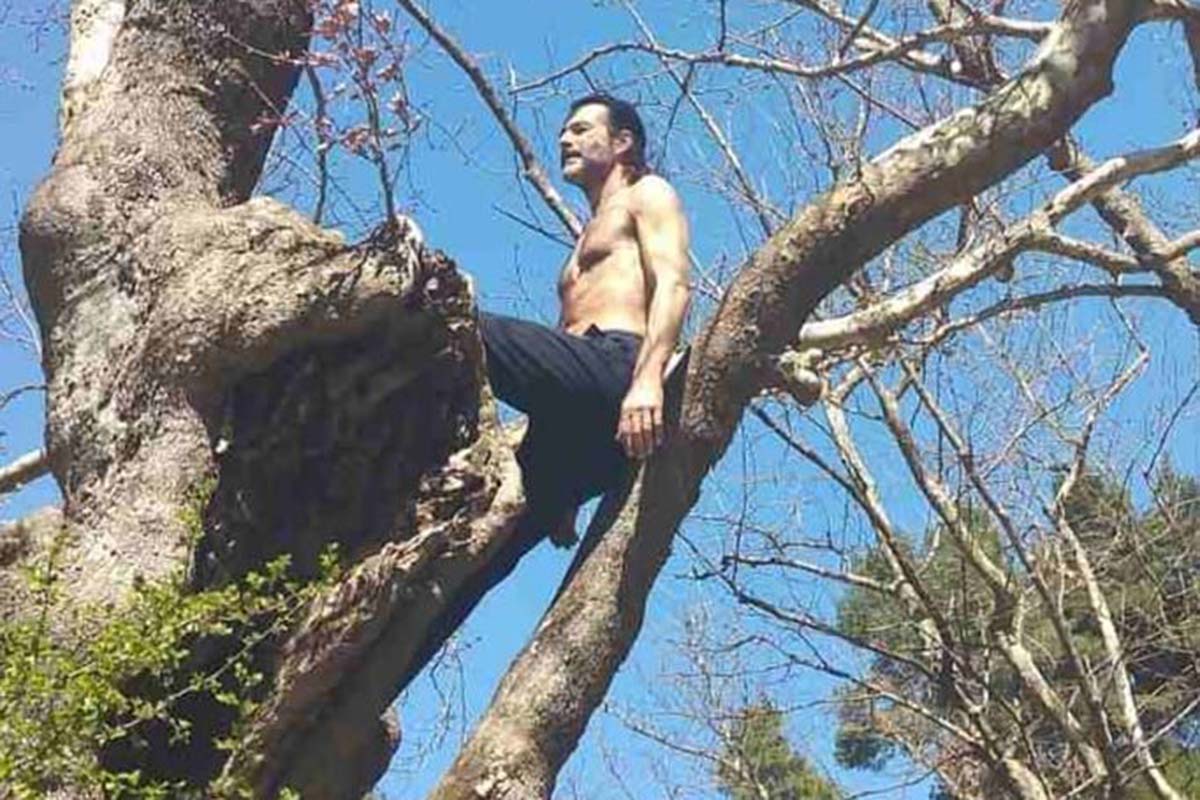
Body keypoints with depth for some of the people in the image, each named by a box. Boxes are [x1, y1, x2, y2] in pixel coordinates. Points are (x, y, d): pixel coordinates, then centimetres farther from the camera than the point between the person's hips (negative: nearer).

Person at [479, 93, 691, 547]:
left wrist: (648, 378, -23)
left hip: (614, 365, -8)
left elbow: (672, 285, -4)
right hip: (581, 428, 8)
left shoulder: (647, 195, 17)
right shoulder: (587, 240, 40)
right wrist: (559, 498, 23)